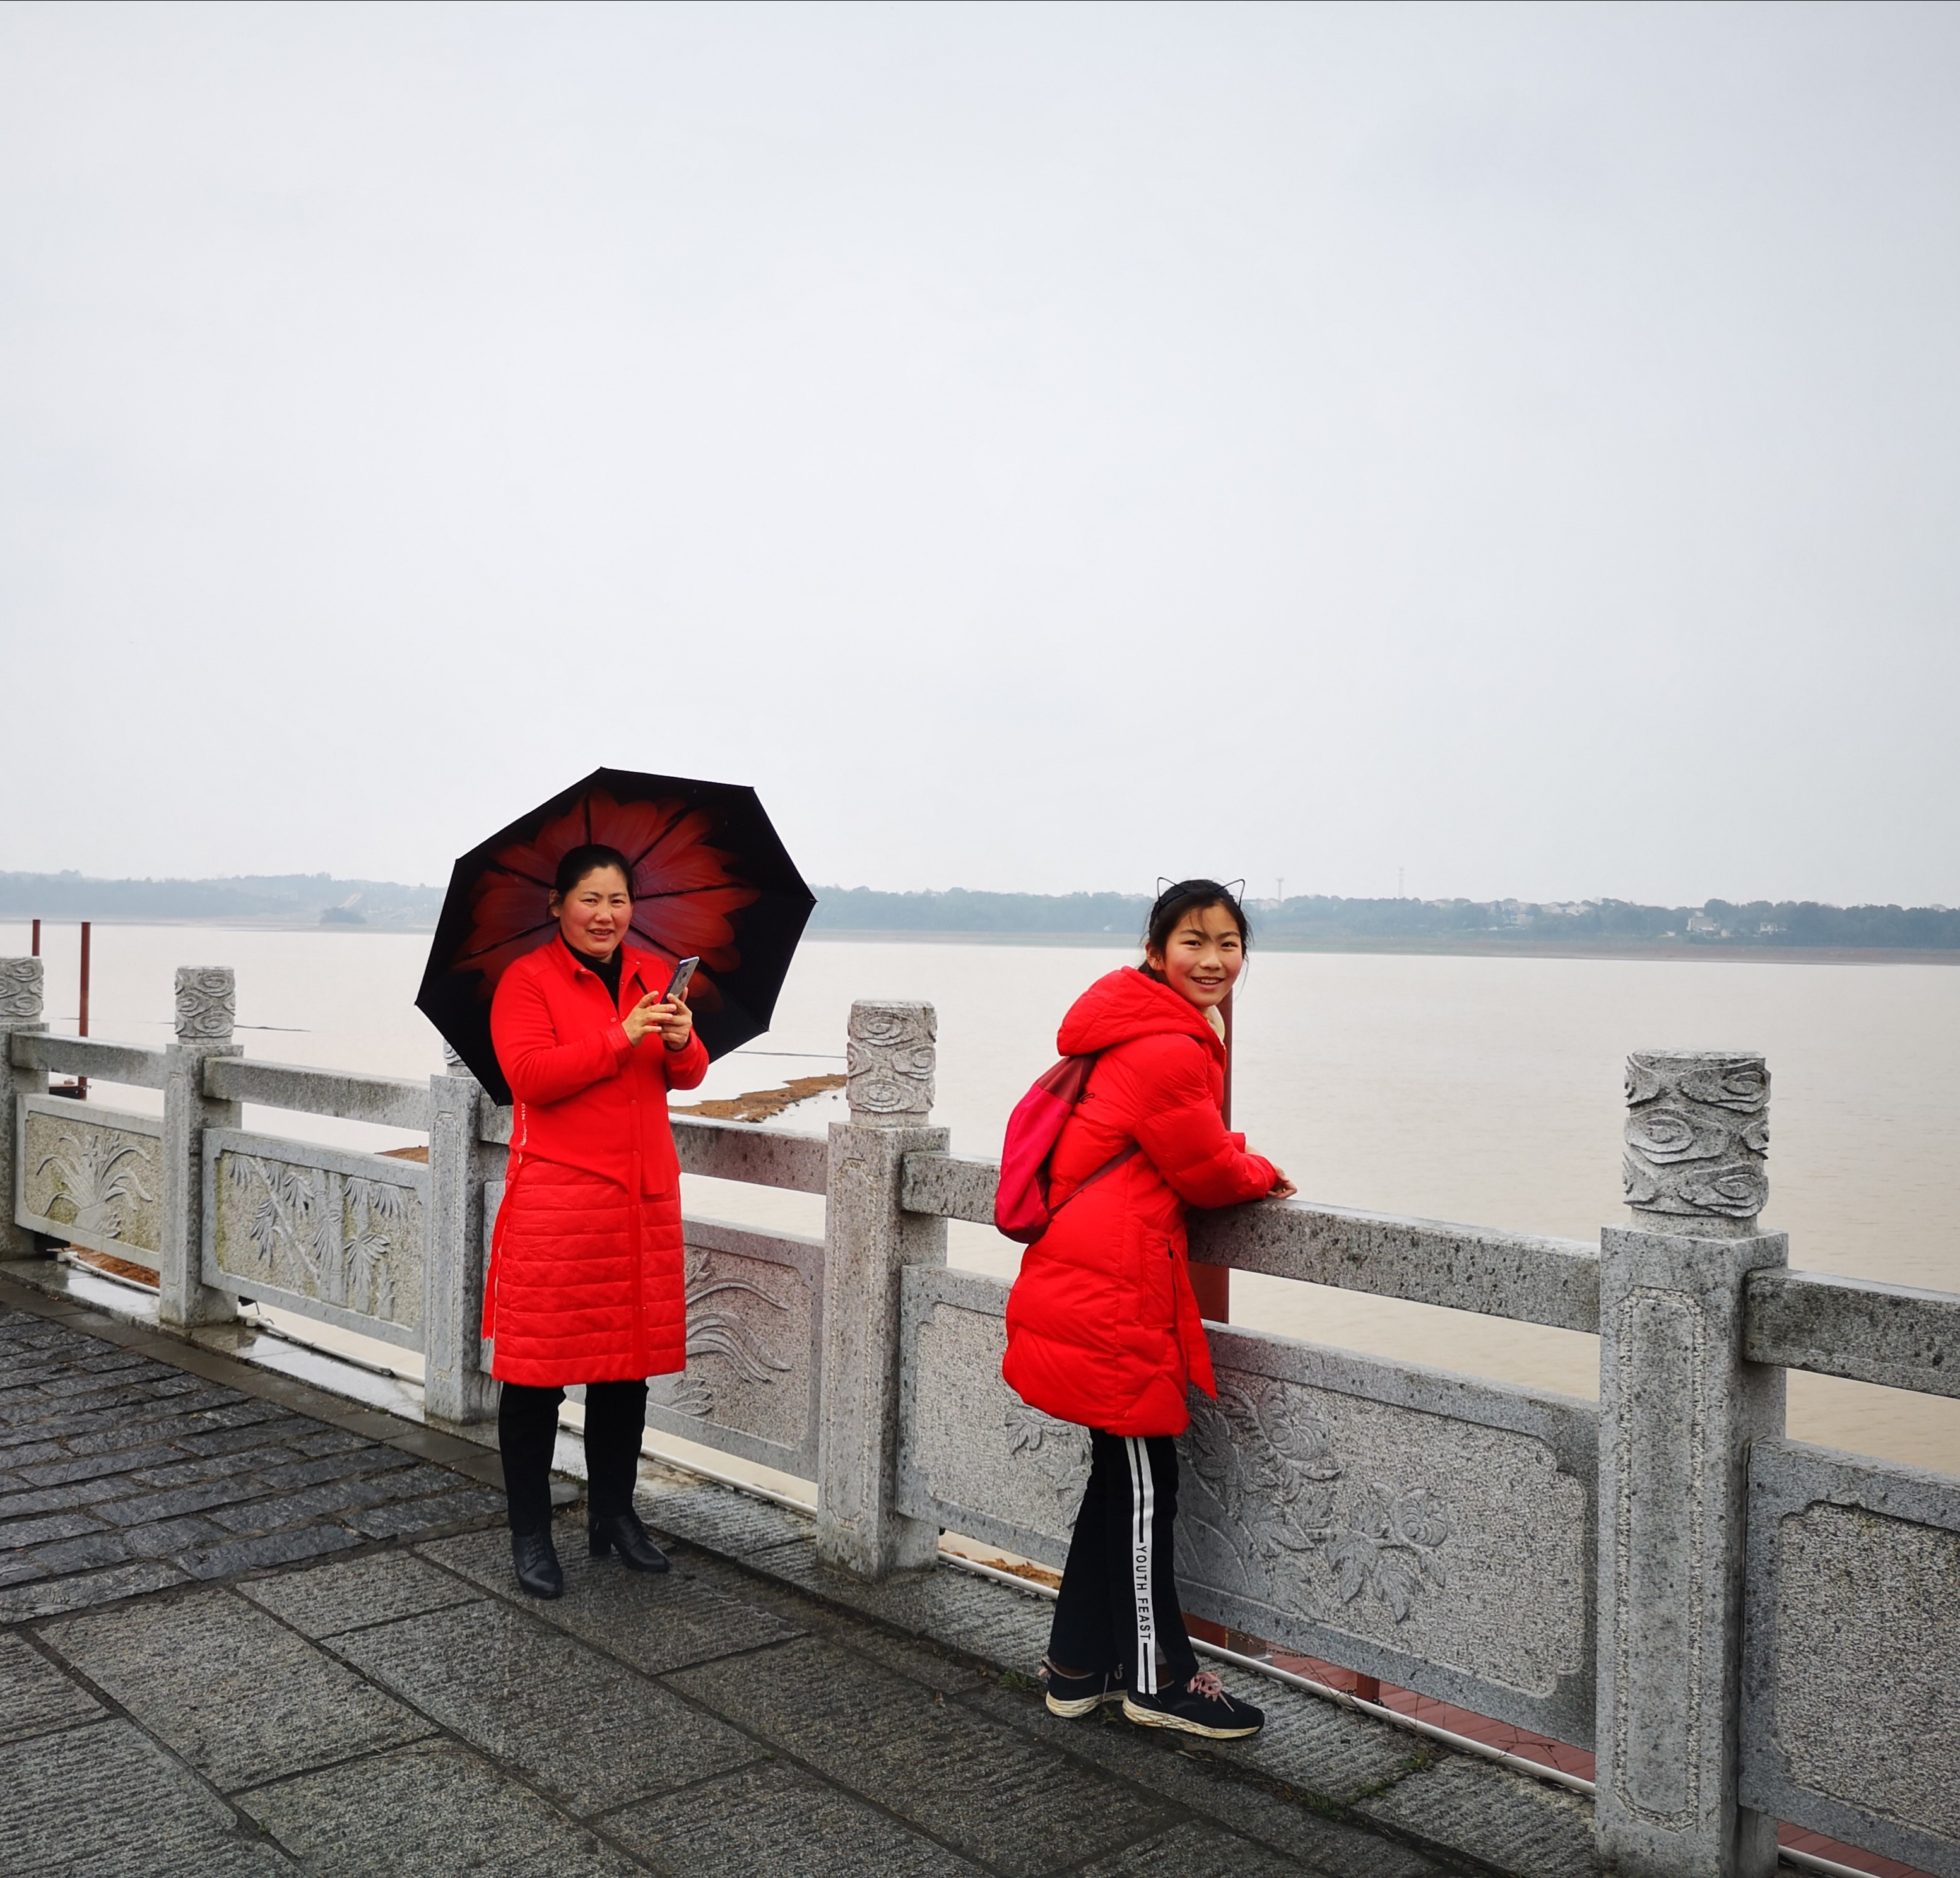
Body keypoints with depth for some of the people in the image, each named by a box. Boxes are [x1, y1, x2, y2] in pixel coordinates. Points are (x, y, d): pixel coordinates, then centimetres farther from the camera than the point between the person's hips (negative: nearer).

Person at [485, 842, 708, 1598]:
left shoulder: (652, 975, 12)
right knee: (537, 1367, 0)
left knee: (629, 1362, 13)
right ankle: (530, 1535, 14)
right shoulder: (527, 979, -4)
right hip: (554, 1200, -5)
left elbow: (687, 1077, 10)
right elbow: (528, 1075, -17)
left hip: (643, 1196, 5)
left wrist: (682, 1042, -13)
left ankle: (614, 1513, 28)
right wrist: (622, 1036, -23)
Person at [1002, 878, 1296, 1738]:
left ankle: (1080, 1666, 29)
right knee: (1143, 1483, 3)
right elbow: (1207, 1174, -9)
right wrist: (1263, 1175, 10)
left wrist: (1236, 1161, 11)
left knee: (1122, 1475, 17)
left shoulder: (1145, 1032, 14)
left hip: (1088, 1277, 11)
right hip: (1114, 1291, -11)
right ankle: (1156, 1677, 18)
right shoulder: (1170, 1050, -18)